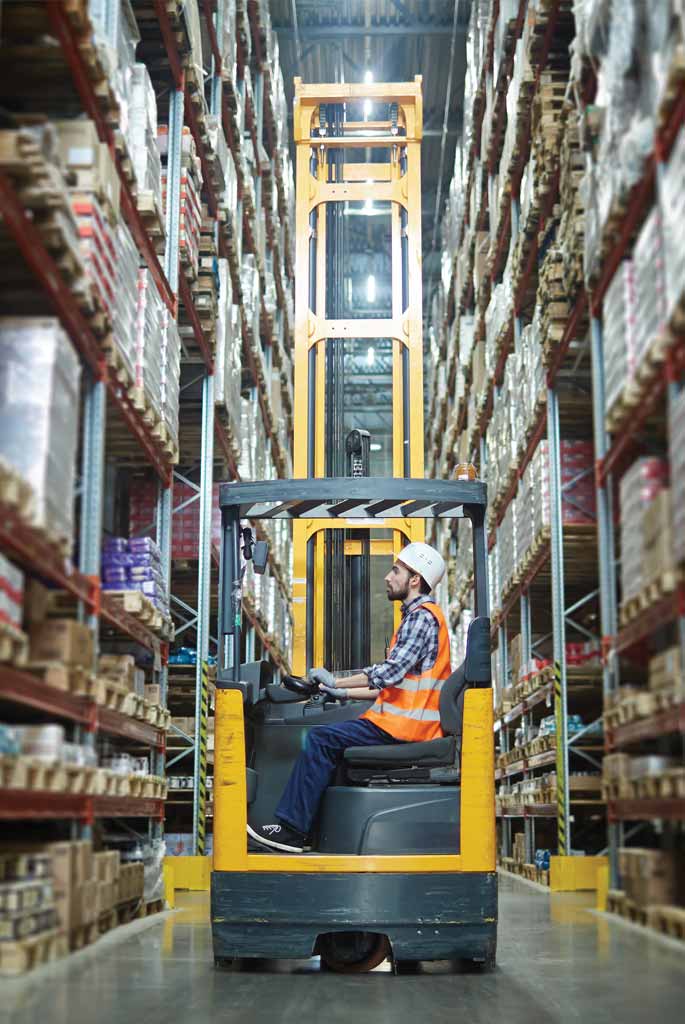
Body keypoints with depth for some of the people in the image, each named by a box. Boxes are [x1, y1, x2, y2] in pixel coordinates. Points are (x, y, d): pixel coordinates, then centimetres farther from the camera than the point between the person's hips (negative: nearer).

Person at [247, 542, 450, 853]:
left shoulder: (423, 616, -11)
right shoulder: (417, 617, 22)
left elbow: (390, 672, -21)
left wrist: (336, 682, -12)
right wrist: (344, 693, 13)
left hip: (404, 725, -10)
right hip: (405, 721, 10)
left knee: (322, 739, -15)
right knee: (329, 739, 11)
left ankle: (292, 830, -12)